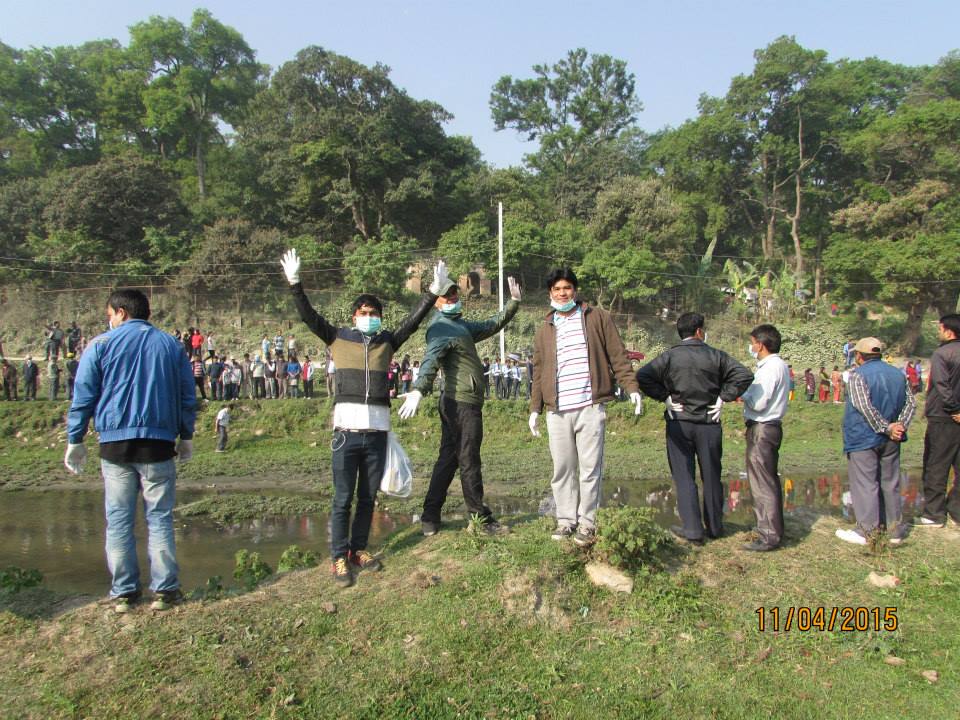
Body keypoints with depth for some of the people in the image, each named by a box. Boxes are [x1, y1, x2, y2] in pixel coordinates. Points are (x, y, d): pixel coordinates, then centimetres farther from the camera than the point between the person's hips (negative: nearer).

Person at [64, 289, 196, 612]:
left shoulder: (100, 344, 3)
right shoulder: (171, 345, 10)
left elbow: (83, 397, 3)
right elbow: (188, 396, 13)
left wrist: (75, 441, 11)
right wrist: (186, 437, 22)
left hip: (115, 445, -1)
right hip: (159, 445, 1)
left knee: (118, 521, 7)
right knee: (160, 520, 5)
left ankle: (123, 592, 12)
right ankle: (164, 590, 7)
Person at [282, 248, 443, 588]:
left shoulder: (387, 341, 14)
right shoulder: (338, 338, 8)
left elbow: (414, 320, 12)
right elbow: (309, 316, 1)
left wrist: (434, 291, 7)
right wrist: (295, 284, -9)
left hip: (378, 430, 3)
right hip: (347, 428, -3)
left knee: (368, 497, 12)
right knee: (343, 499, 2)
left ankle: (358, 550, 26)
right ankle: (339, 557, 12)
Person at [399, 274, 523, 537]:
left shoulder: (459, 325, 20)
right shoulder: (441, 328, -12)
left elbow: (491, 326, 32)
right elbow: (430, 360, -30)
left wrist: (514, 302, 27)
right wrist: (418, 390, -44)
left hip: (455, 403, 10)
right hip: (463, 401, -10)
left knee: (448, 458, 12)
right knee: (469, 461, -1)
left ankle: (430, 518, 18)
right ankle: (481, 518, 9)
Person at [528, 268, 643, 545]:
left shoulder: (597, 317, 7)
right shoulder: (545, 329, 17)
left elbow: (617, 355, 3)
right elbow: (539, 371, 18)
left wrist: (631, 388, -8)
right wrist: (534, 408, 13)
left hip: (590, 407, -3)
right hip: (557, 410, 3)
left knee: (590, 468, 0)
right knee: (562, 469, 7)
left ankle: (587, 523, 11)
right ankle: (566, 521, 18)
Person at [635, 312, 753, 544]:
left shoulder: (670, 356, -4)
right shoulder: (715, 356, 0)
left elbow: (642, 376, -14)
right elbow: (745, 375, -7)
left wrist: (664, 396, -6)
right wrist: (723, 397, -2)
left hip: (679, 424, -1)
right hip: (709, 423, 2)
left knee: (684, 477, 4)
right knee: (711, 476, 13)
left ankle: (692, 529, 1)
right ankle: (714, 527, 25)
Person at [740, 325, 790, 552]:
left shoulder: (771, 367, -17)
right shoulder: (778, 365, 15)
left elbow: (758, 403, -21)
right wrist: (746, 391, 7)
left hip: (762, 429, -11)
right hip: (770, 427, 11)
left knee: (762, 483, -5)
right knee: (769, 480, 18)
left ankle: (769, 536, 0)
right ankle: (773, 528, 29)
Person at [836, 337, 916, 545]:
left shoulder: (858, 374, -11)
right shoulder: (898, 374, 11)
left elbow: (864, 406, -21)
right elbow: (911, 402, 6)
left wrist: (886, 428, -14)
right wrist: (900, 426, -3)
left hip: (863, 439, -6)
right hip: (891, 441, 7)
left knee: (865, 483, -2)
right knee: (890, 482, 14)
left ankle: (867, 530, 0)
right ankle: (894, 529, 20)